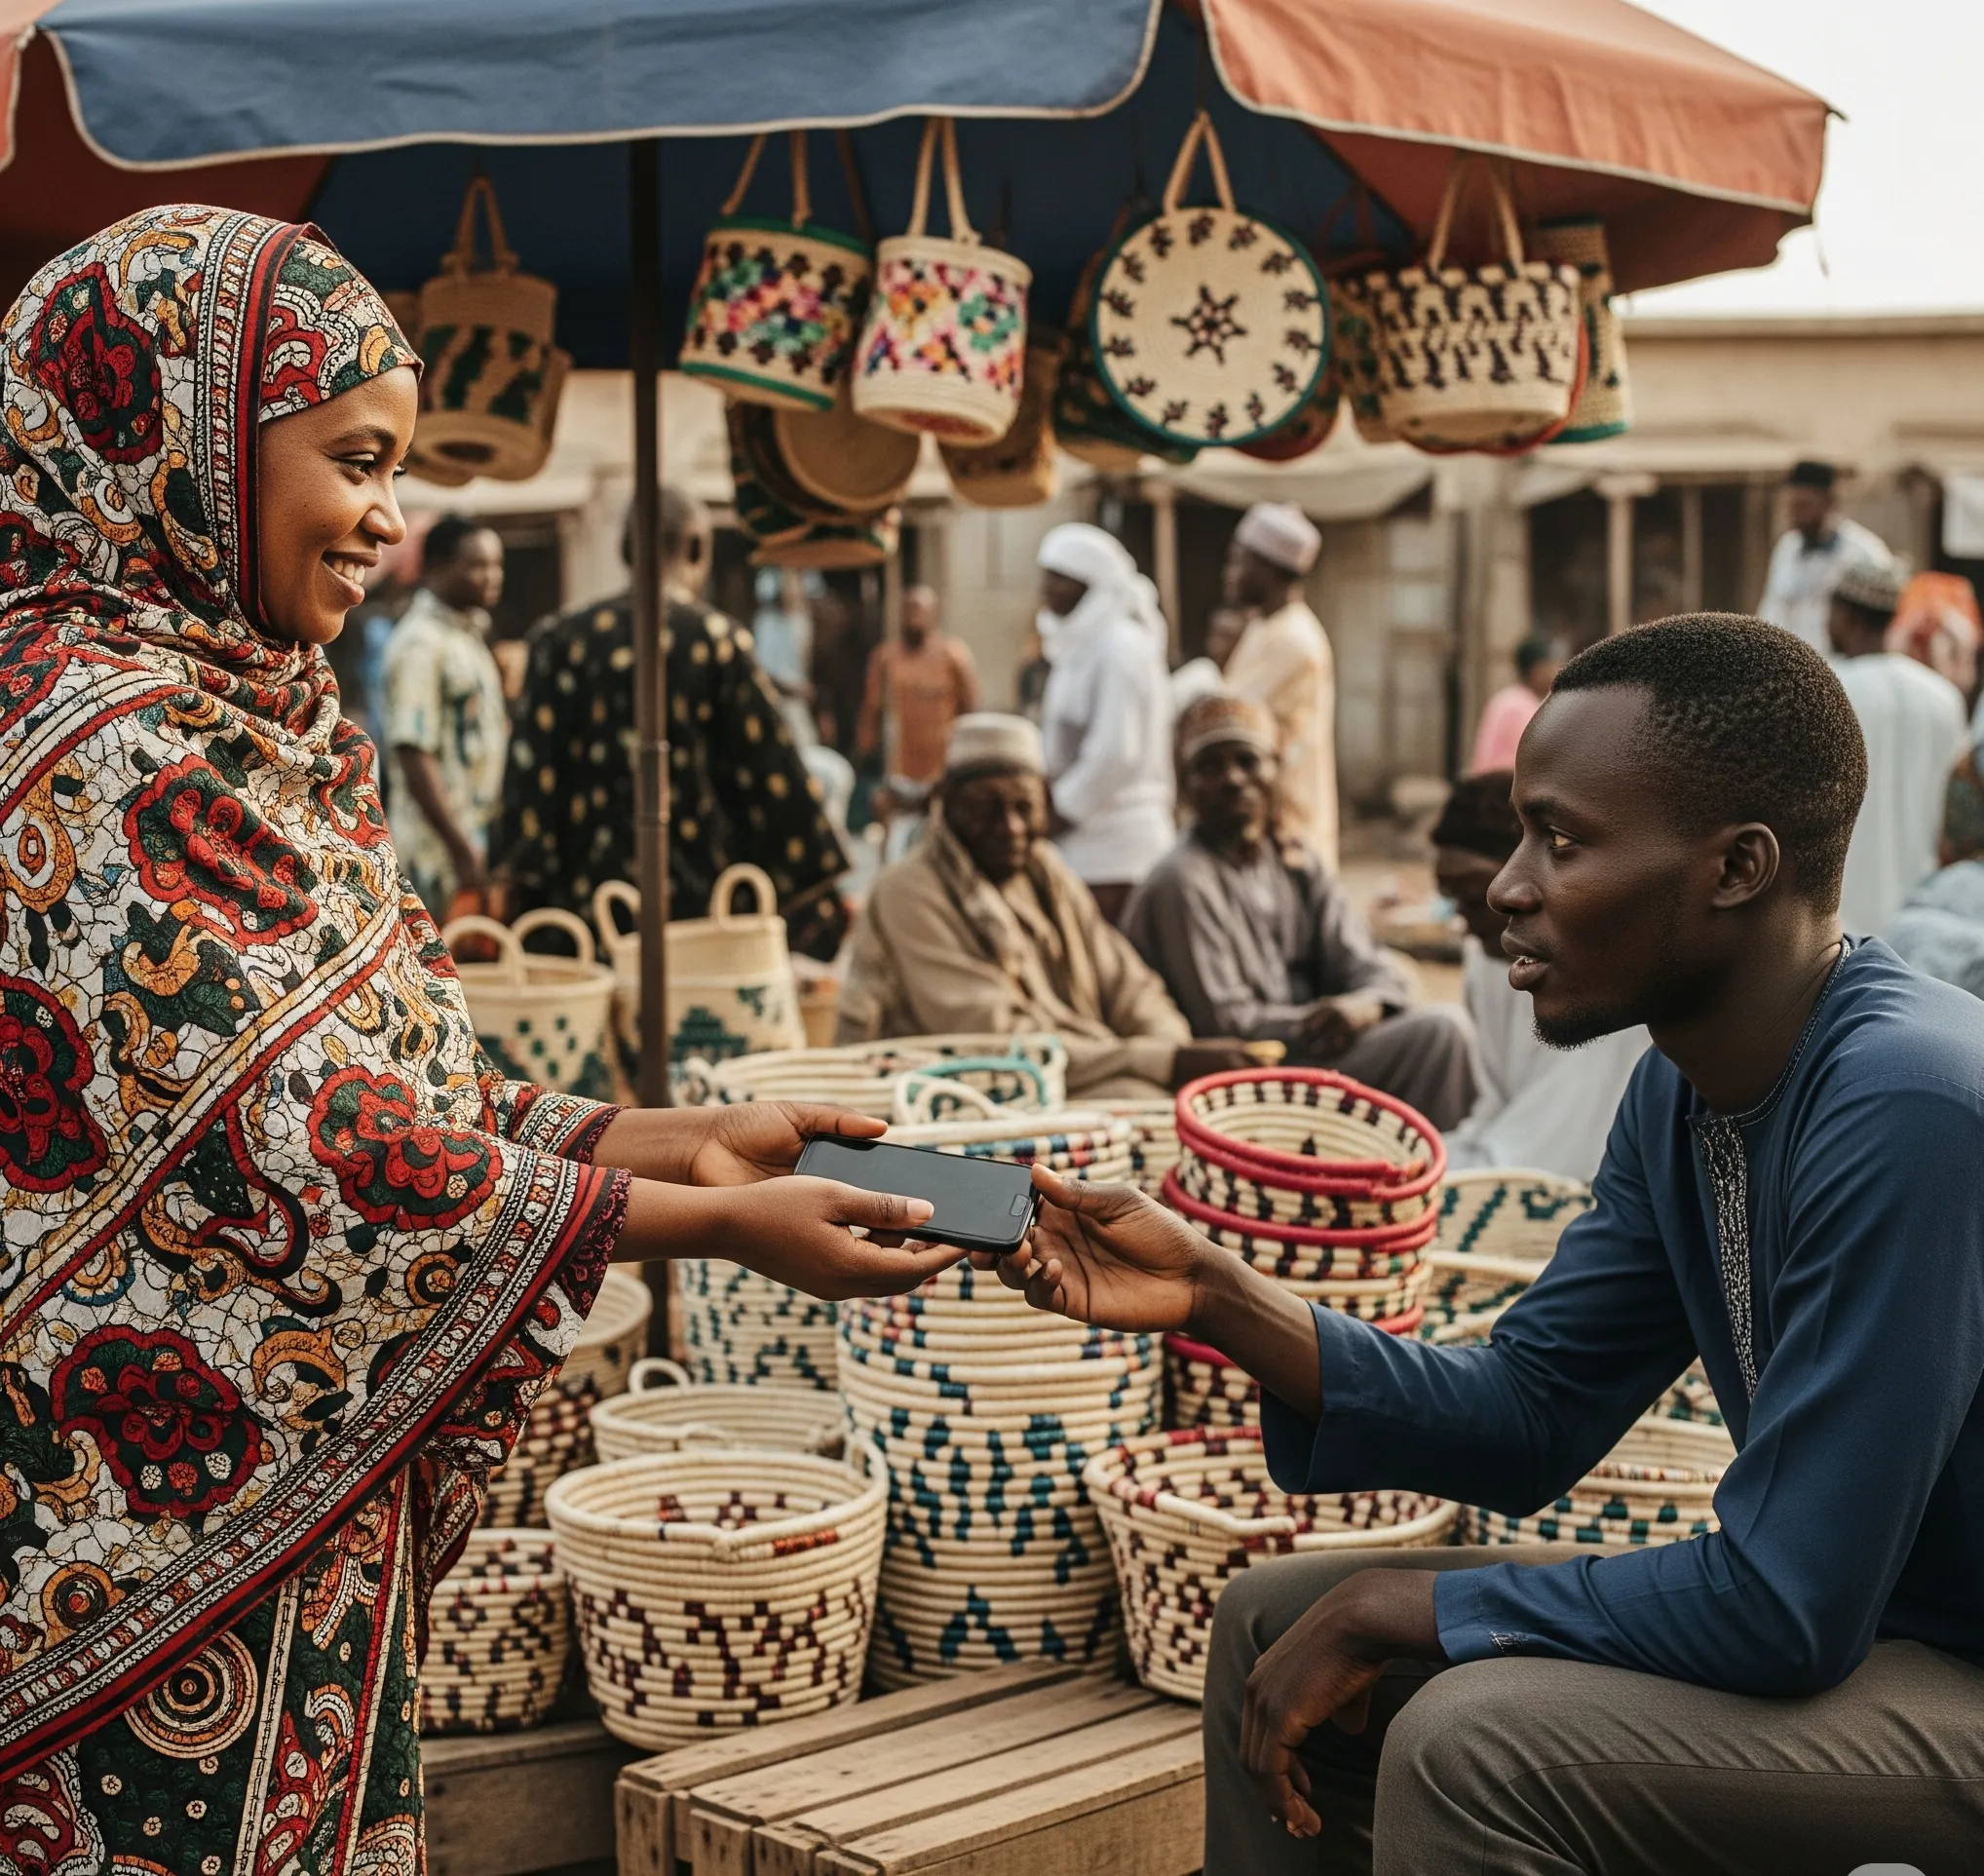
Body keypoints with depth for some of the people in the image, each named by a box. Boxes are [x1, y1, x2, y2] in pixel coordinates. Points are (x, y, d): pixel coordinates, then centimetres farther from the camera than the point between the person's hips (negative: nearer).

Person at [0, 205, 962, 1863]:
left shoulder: (218, 716, 11)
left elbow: (378, 1084, 12)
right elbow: (303, 1161, -22)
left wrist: (682, 1141, 4)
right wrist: (716, 1225, -17)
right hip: (170, 1539, -9)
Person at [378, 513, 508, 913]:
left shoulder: (469, 632, 17)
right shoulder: (419, 644, -13)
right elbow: (414, 755, -19)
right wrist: (461, 849, -21)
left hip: (478, 844, 9)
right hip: (441, 852, -9)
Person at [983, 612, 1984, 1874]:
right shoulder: (1680, 1092, 1)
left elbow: (1784, 1606, -27)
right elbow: (1527, 1421, 6)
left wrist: (1387, 1610, -16)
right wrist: (1215, 1297, -8)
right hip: (1843, 1625, 9)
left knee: (1474, 1742, -29)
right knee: (1271, 1620, 9)